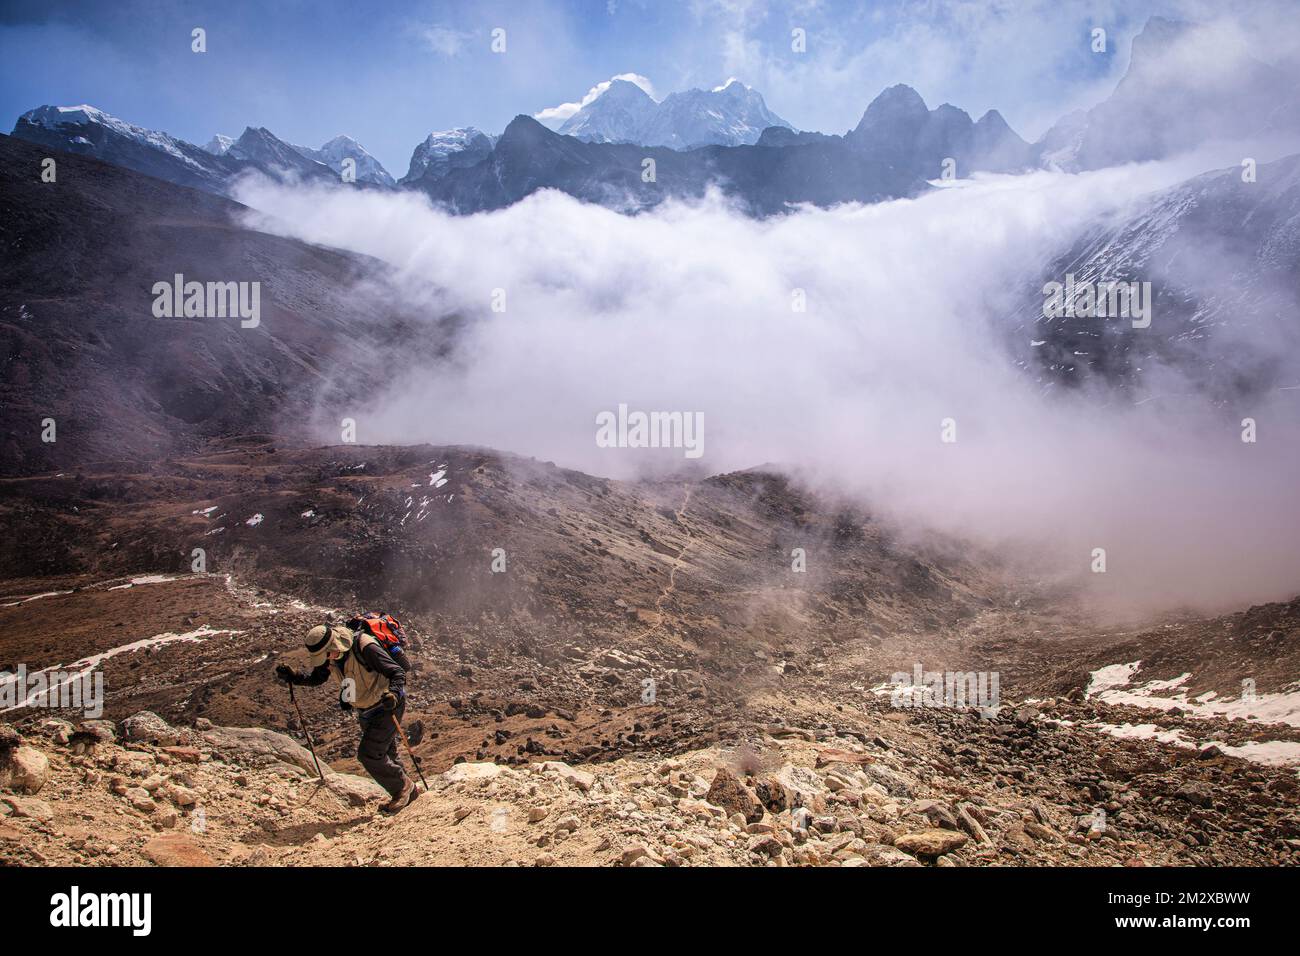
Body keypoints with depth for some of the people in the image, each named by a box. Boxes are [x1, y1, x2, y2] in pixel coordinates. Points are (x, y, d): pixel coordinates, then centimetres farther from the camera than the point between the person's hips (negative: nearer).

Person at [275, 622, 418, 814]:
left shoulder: (365, 648, -32)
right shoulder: (330, 655, -9)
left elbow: (398, 673, -29)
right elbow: (316, 679, 7)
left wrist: (394, 694, -48)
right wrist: (293, 677, -11)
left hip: (387, 707, -8)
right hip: (365, 710, 8)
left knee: (368, 754, -14)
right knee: (386, 755, 19)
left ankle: (403, 787, 5)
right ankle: (409, 791, 36)